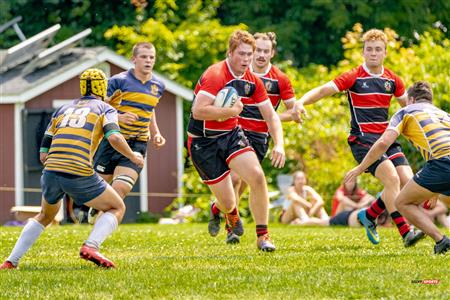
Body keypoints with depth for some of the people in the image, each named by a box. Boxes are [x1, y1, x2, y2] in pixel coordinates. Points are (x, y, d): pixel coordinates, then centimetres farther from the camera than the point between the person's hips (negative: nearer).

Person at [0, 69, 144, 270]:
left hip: (51, 171, 5)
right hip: (80, 175, -5)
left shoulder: (61, 110, 26)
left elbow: (43, 155, 21)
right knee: (117, 208, 15)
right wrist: (133, 157, 8)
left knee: (46, 215, 32)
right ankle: (90, 247, -12)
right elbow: (114, 138, -7)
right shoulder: (106, 109, 14)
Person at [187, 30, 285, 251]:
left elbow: (271, 116, 5)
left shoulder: (252, 81, -1)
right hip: (203, 142, -5)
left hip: (231, 134, 5)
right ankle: (219, 209, 39)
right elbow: (198, 111, -33)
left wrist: (279, 144, -9)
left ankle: (263, 236, -6)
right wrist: (231, 111, -24)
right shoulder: (216, 75, -23)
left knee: (257, 176, -20)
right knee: (228, 204, -3)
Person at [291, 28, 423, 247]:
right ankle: (406, 233, -21)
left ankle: (369, 215, 12)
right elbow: (322, 90, -14)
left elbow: (409, 104, 26)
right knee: (392, 179, -23)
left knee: (407, 181, -8)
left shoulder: (392, 80, 10)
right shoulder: (354, 77, -5)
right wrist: (301, 102, -31)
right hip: (362, 138, -6)